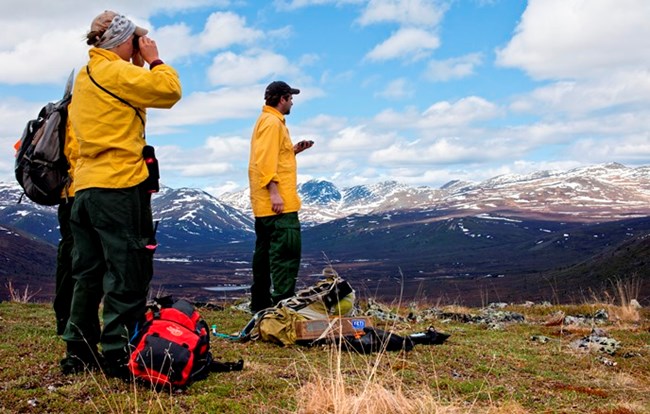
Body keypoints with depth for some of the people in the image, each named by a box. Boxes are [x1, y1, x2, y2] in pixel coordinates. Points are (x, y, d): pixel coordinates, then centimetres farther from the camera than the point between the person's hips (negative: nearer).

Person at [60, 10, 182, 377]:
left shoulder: (84, 77, 19)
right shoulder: (116, 72, -9)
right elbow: (169, 90, -12)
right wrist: (154, 60, -2)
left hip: (85, 186, 9)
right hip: (119, 186, -9)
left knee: (88, 274, 13)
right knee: (127, 274, -4)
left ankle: (79, 353, 18)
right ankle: (118, 354, -2)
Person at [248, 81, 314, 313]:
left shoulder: (268, 121, 21)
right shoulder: (272, 122, -11)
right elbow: (265, 161, -20)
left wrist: (294, 150, 13)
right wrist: (274, 192, -24)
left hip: (264, 204, 11)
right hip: (278, 202, -11)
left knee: (266, 251, 13)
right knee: (286, 252, -13)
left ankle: (260, 303, 20)